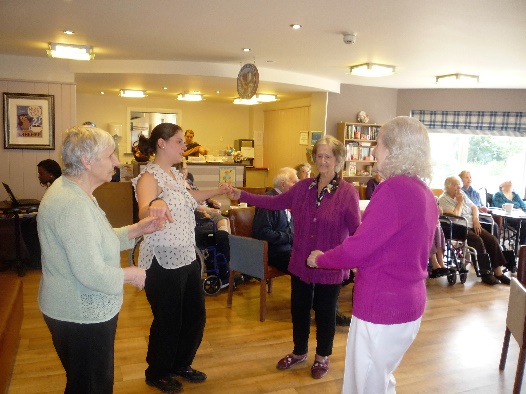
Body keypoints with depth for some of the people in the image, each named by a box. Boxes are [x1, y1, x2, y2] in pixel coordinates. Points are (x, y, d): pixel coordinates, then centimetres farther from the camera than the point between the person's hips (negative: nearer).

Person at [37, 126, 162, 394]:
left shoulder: (74, 191, 6)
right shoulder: (72, 205, -28)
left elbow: (97, 241, 14)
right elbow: (92, 273, -31)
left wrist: (137, 229, 2)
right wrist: (130, 275, -14)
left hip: (86, 311, 10)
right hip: (81, 317, -10)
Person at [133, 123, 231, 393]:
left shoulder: (176, 174, 8)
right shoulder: (149, 177, -19)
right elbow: (144, 213, -39)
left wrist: (216, 191, 31)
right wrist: (155, 207, -61)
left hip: (187, 258, 9)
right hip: (163, 263, -9)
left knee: (195, 315, 18)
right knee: (168, 321, 9)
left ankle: (181, 365, 41)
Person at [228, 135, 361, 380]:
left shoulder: (348, 192, -14)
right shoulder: (303, 187, 0)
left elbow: (356, 228, -15)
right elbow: (275, 202, 5)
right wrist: (242, 195, 1)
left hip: (330, 266, -4)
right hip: (301, 262, 5)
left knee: (325, 312, 14)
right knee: (299, 309, 18)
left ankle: (322, 357, 39)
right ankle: (299, 352, 43)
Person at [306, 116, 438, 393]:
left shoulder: (394, 189, -22)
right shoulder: (425, 193, 6)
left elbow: (356, 250, -22)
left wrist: (319, 259, -6)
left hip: (382, 307, -9)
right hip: (407, 303, 9)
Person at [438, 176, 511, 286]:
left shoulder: (462, 194, 14)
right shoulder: (443, 199, -8)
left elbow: (474, 207, 18)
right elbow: (455, 216, -18)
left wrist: (475, 219, 1)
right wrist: (460, 202, -10)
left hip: (472, 225, 7)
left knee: (492, 240, -13)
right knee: (479, 241, -29)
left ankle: (498, 272, -9)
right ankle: (485, 273, -19)